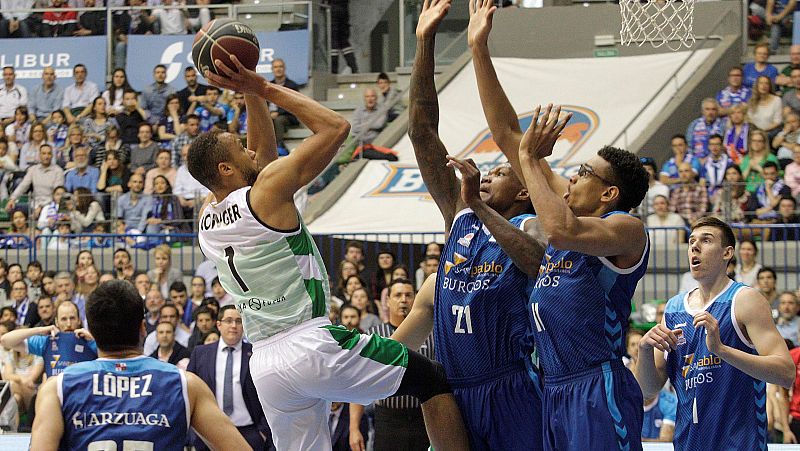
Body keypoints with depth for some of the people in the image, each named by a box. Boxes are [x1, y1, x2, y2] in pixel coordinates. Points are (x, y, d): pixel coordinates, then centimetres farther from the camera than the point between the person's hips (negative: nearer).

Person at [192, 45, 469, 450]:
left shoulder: (207, 217, 11)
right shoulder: (268, 189, -10)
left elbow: (263, 154, 26)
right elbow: (335, 127, -4)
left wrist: (252, 94, 19)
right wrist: (265, 88, 0)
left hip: (264, 363, 7)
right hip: (312, 345, -7)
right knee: (431, 378, 7)